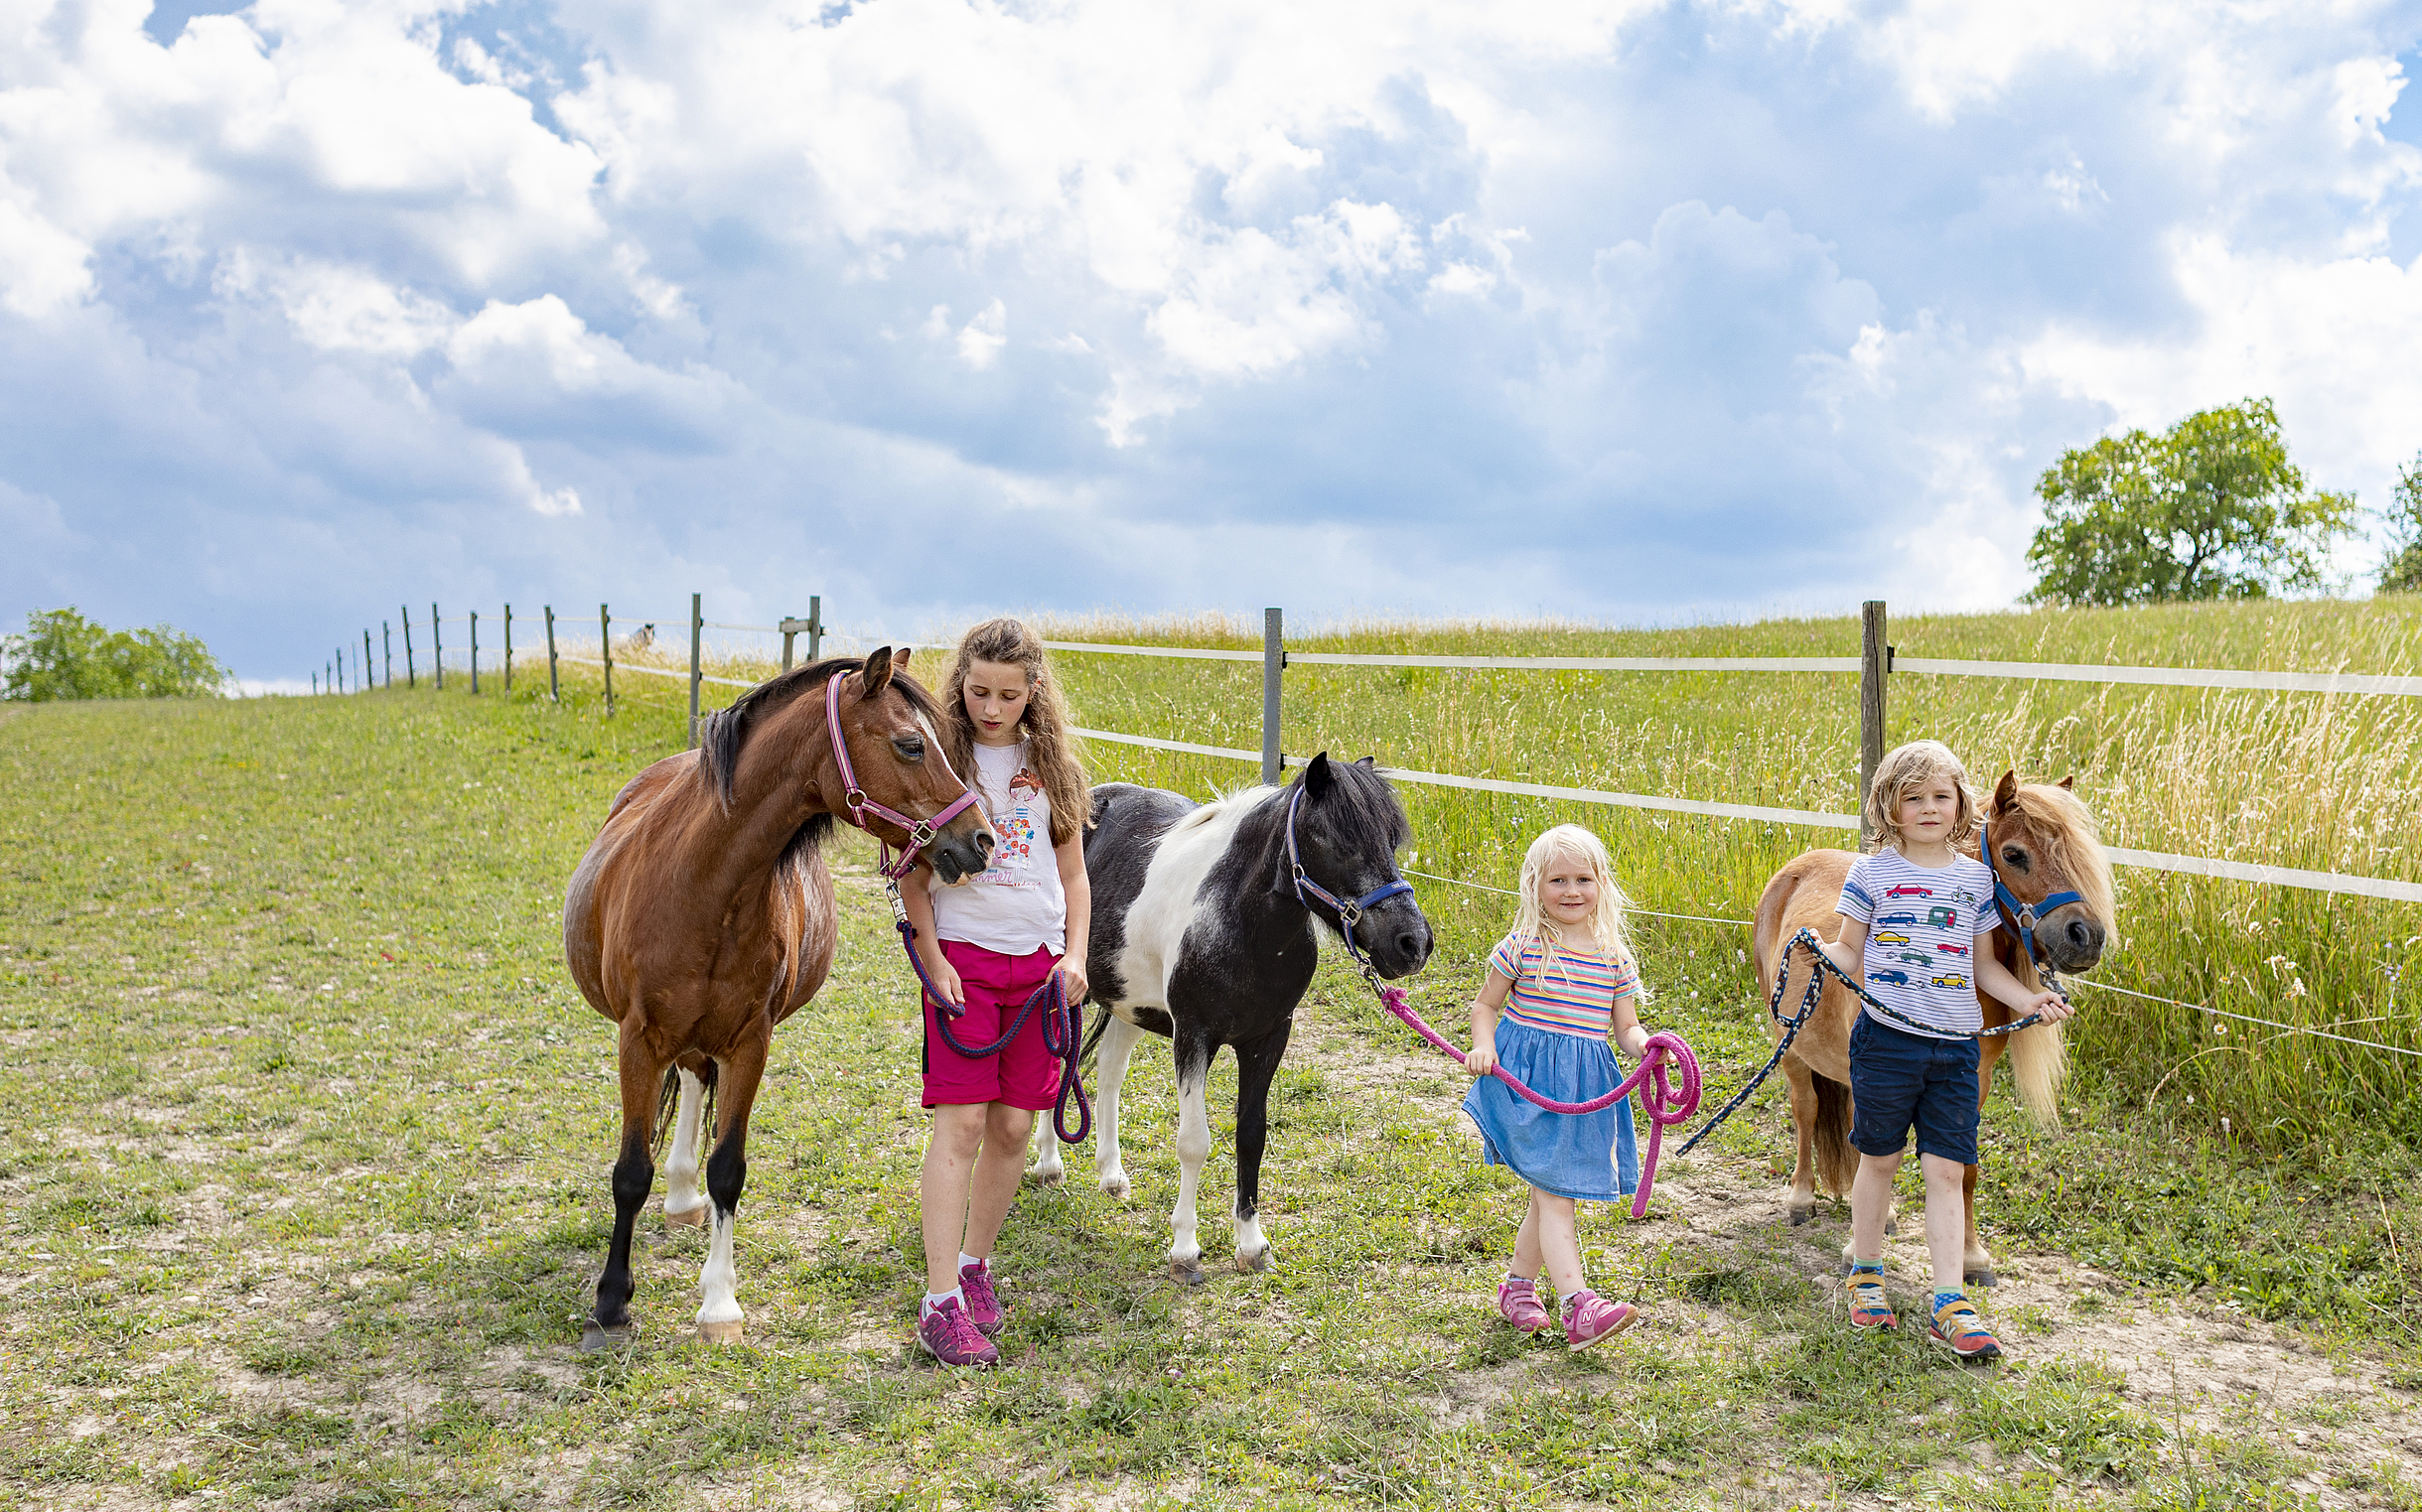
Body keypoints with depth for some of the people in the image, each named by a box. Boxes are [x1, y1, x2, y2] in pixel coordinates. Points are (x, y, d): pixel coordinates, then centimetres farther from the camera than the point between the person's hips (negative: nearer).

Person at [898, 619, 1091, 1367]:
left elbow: (1073, 875, 12)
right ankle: (941, 1301, -8)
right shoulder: (939, 760, -2)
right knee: (962, 1122, -10)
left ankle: (974, 1265, 24)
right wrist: (933, 963, -11)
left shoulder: (1052, 765, 7)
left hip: (1039, 960, 3)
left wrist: (1075, 955, -2)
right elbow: (914, 877, -2)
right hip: (963, 953, -3)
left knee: (1013, 1127, 6)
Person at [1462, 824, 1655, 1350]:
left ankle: (1517, 1285, 32)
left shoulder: (1616, 957, 6)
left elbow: (1626, 1027, 10)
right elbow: (1485, 1004, 6)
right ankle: (1578, 1306, -18)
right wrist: (1483, 1045, -12)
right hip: (1527, 1078, -4)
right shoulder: (1522, 947, -4)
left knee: (1550, 1194, 13)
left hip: (1583, 1088, 5)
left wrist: (1645, 1046, -12)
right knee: (1554, 1193, -12)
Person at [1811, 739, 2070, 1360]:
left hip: (1954, 1047, 2)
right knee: (1879, 1160, 10)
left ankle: (1950, 1305, 3)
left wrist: (2031, 1001, 2)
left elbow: (1983, 964, 16)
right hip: (1885, 1036, -2)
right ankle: (1866, 1276, 28)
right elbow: (1850, 957, 2)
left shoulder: (1977, 879, 8)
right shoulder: (1872, 873, -1)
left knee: (1947, 1169, 0)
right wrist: (1820, 950, -19)